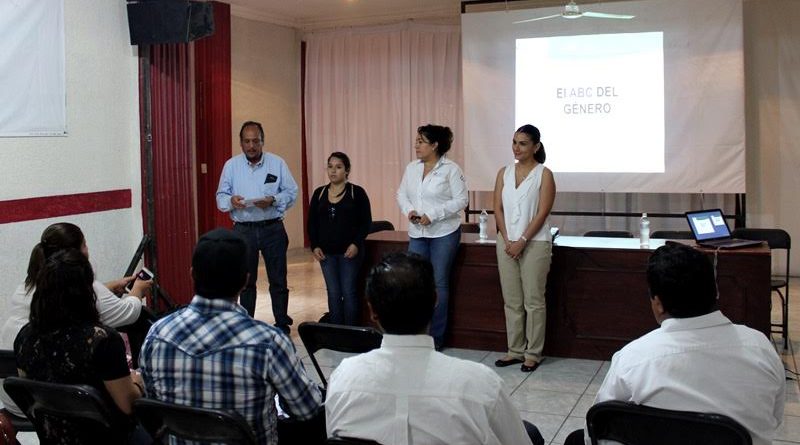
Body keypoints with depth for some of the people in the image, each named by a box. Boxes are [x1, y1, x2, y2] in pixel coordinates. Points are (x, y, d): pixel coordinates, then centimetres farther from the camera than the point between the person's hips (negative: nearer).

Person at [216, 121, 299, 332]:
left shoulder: (277, 163, 0)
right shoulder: (231, 165, 4)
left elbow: (292, 192, 0)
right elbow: (220, 196, 4)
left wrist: (273, 200, -18)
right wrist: (231, 201, -19)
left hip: (272, 229, -1)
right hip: (243, 230, 1)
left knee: (278, 280, 5)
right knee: (245, 282, 10)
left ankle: (282, 325, 16)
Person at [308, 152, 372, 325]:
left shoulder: (357, 192, -2)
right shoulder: (319, 193, 8)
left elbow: (366, 222, -4)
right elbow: (312, 223, 10)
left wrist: (356, 244, -16)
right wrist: (314, 246, -2)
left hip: (349, 251, -3)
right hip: (327, 252, 3)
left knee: (349, 293, 0)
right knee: (333, 293, 7)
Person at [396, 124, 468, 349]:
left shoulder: (451, 169, -9)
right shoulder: (412, 168, 7)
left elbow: (461, 200, -11)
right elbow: (402, 194, 13)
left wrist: (433, 215, -18)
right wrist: (408, 210, -8)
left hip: (444, 233, -5)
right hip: (417, 233, 5)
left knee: (439, 283, 3)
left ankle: (436, 339, 14)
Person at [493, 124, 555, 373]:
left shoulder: (544, 174, -4)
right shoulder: (504, 173, 9)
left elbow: (542, 213, -10)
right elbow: (498, 208, 6)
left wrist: (522, 241, -14)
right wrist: (507, 240, -6)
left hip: (534, 243, -4)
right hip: (507, 243, 5)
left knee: (533, 301, 0)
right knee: (511, 301, 9)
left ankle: (533, 354, 9)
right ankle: (515, 350, 18)